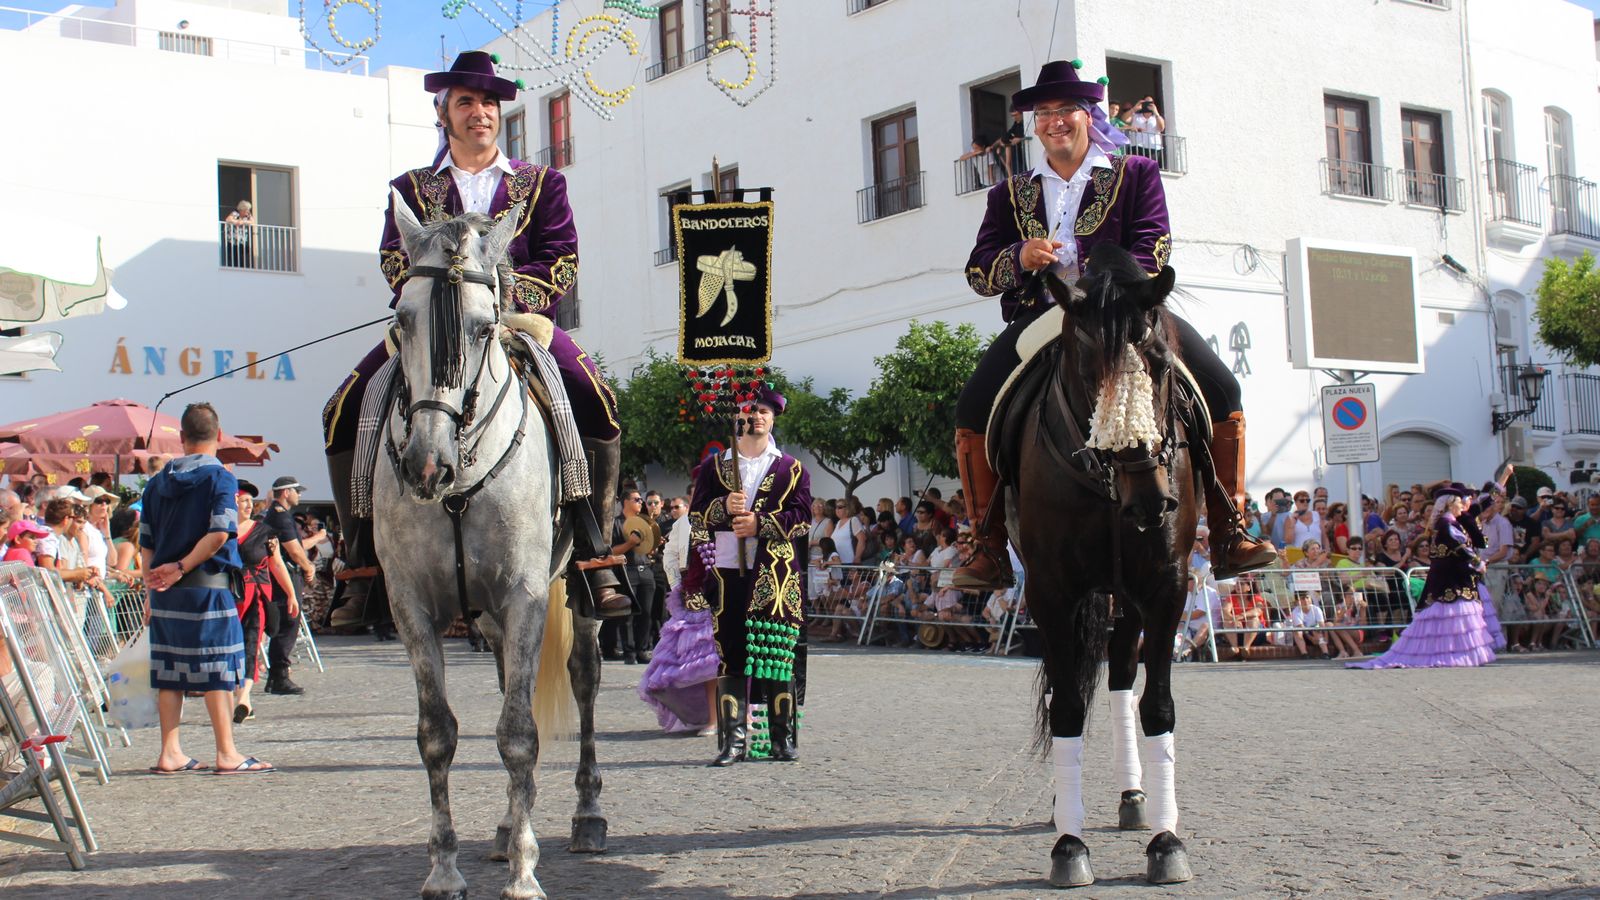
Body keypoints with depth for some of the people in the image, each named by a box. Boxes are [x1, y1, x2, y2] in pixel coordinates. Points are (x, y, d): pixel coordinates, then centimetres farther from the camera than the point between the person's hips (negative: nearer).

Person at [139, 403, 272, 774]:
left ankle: (170, 753, 13)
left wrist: (151, 589, 16)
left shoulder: (157, 482, 11)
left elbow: (146, 542, 11)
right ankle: (227, 754, 2)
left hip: (165, 589, 5)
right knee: (218, 669, -1)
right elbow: (220, 533, -19)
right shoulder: (220, 477, -6)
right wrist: (182, 568, -13)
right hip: (208, 586, -5)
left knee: (169, 671, 9)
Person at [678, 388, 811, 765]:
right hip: (727, 572, 1)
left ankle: (783, 738, 7)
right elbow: (696, 513, 8)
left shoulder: (792, 469, 13)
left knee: (779, 655, -2)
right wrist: (724, 507, -12)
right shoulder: (714, 466, 16)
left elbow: (802, 516, 2)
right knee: (730, 656, -1)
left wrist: (760, 523, -12)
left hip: (777, 575, -1)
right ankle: (732, 740, 2)